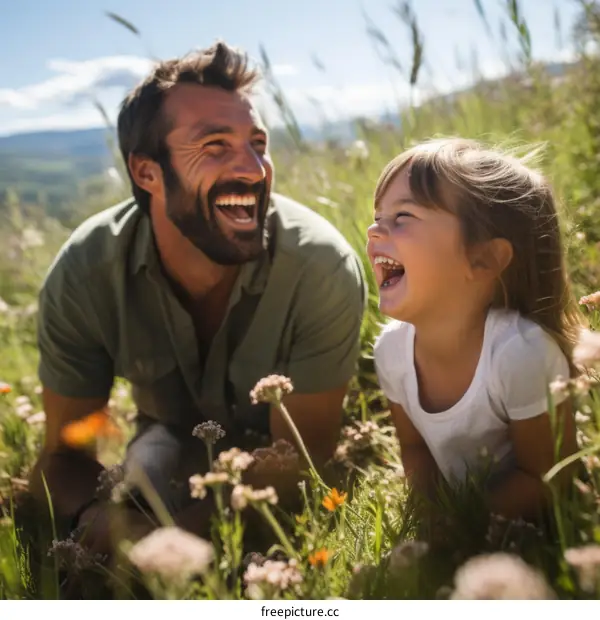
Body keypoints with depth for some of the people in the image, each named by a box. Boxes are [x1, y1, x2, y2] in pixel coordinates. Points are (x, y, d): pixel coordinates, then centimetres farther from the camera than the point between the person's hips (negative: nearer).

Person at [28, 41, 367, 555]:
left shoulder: (322, 268, -33)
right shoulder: (84, 272, -25)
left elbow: (302, 460, -25)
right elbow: (64, 454, -15)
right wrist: (96, 518, -39)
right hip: (173, 439, 0)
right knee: (149, 463, -30)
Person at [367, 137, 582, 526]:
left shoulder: (523, 353, -28)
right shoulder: (391, 347, -13)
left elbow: (548, 483, -15)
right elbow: (414, 447, 3)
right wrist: (431, 515, -13)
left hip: (537, 538, -5)